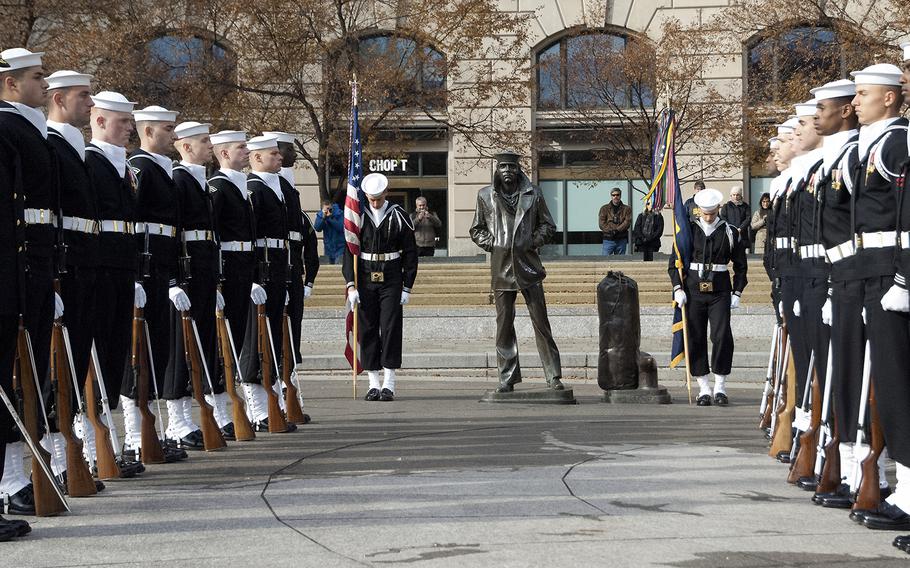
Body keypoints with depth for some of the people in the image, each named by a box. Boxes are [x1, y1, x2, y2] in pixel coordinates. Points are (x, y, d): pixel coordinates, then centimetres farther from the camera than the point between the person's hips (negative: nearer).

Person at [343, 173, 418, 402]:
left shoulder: (399, 217, 1)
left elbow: (410, 253, 4)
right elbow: (349, 252, 3)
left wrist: (407, 287, -1)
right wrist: (351, 285, -6)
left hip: (391, 281, -1)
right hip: (366, 281, 1)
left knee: (390, 328, -6)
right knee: (367, 330, 2)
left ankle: (388, 384, -4)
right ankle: (374, 384, 8)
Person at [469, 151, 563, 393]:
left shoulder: (532, 194, 6)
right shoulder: (485, 196, 8)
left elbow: (548, 225, 12)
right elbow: (476, 229, 16)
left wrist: (533, 242, -4)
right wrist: (491, 244, 0)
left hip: (528, 263, -1)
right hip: (501, 265, 1)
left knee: (540, 321, -3)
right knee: (504, 324, 4)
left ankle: (553, 376, 0)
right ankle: (507, 378, 9)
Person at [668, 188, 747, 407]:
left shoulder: (729, 233, 5)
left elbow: (741, 266, 12)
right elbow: (674, 262, 8)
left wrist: (737, 292, 3)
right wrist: (678, 288, -4)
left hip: (719, 292, -1)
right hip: (694, 291, 1)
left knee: (722, 336, -14)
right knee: (696, 339, 1)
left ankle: (720, 387, -4)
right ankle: (704, 389, 9)